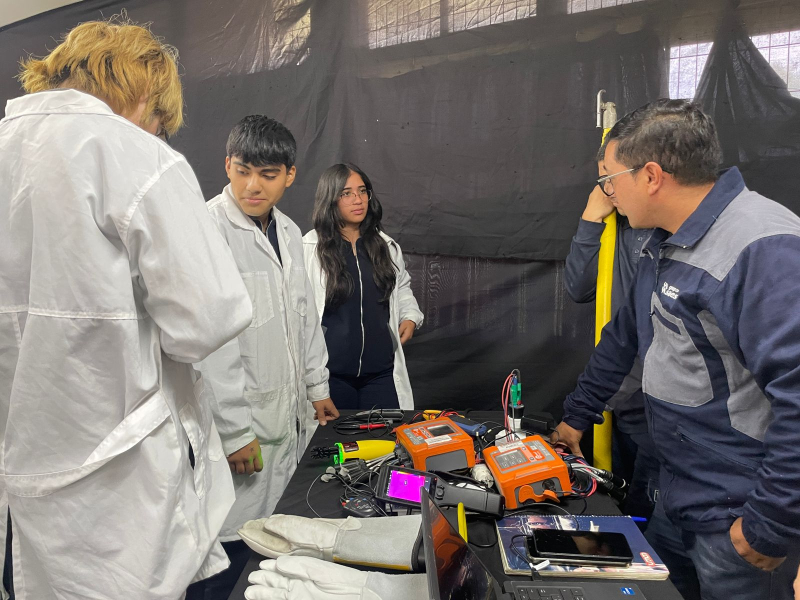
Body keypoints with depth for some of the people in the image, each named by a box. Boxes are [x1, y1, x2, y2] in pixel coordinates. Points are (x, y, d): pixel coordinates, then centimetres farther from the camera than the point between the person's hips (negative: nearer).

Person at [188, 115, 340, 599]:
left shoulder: (289, 232, 9)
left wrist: (317, 388, 18)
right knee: (228, 544, 3)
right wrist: (234, 431, -17)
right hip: (240, 419, -7)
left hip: (288, 414, 7)